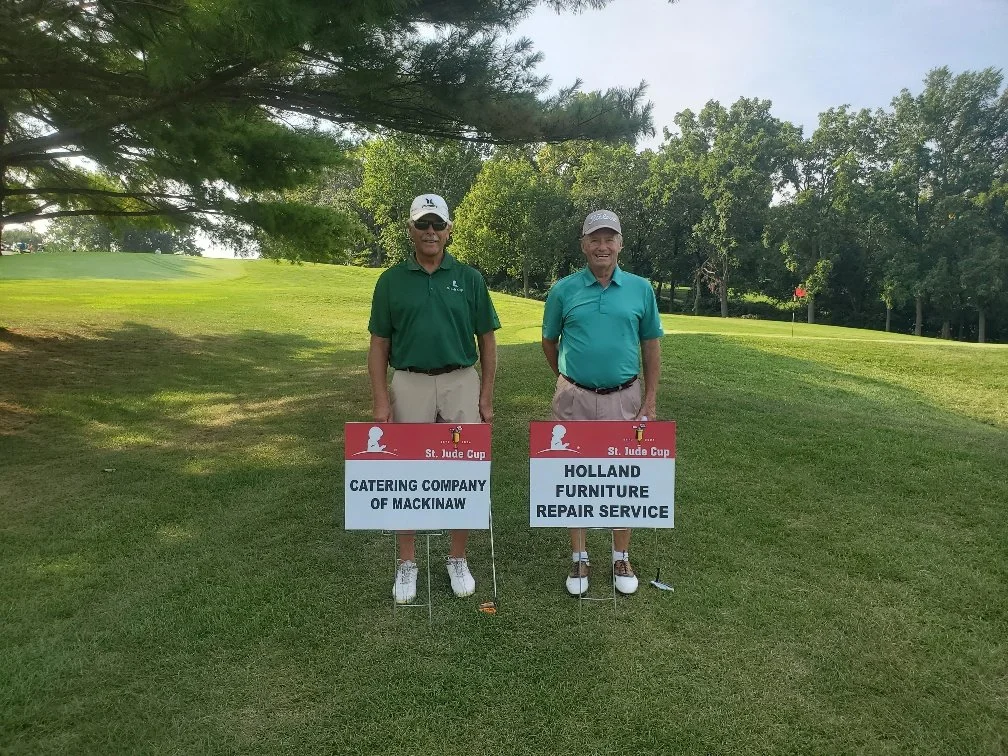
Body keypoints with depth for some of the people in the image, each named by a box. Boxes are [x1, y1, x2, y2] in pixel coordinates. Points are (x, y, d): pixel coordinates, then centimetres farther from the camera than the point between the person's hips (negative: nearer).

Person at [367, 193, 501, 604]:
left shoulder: (469, 278, 3)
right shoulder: (391, 280, 3)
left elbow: (486, 340, 5)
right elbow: (379, 344, 4)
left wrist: (486, 396, -1)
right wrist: (381, 400, -4)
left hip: (461, 384, 0)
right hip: (410, 385, 0)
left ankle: (458, 559, 24)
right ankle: (407, 563, 23)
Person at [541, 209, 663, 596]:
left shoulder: (641, 289, 1)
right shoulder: (563, 290, -1)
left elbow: (651, 346, 6)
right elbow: (549, 342, 11)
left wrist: (650, 400, 1)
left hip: (624, 399, 1)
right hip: (574, 399, 0)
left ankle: (621, 558, 26)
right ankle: (579, 557, 23)